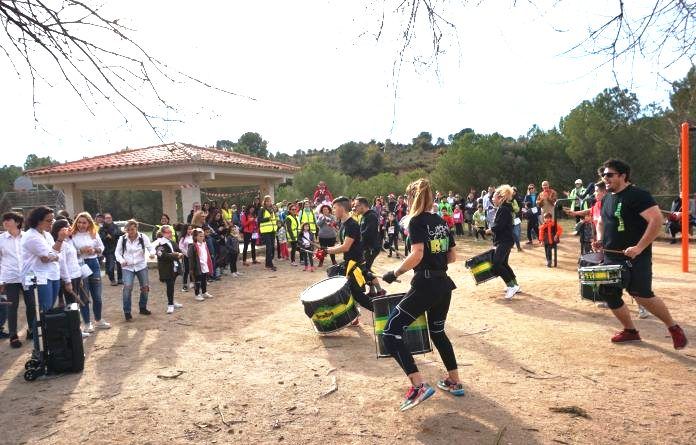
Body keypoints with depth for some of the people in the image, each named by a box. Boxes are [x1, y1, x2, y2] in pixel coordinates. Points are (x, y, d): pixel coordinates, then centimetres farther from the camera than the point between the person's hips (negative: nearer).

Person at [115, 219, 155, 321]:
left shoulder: (143, 237, -7)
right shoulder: (122, 239, -6)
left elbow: (150, 247, -6)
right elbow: (118, 252, 2)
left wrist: (152, 253, -30)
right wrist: (121, 260, -17)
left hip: (141, 266, 2)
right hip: (127, 267, -1)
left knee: (145, 287, 8)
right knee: (127, 287, -17)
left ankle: (143, 308, 29)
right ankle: (127, 312, -6)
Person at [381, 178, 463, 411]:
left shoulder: (417, 221, -9)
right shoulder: (442, 222, 12)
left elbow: (417, 254, -22)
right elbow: (452, 257, 14)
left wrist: (394, 273, -11)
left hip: (425, 285, -8)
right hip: (444, 284, 8)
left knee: (391, 333, -4)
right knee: (438, 332, 26)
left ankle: (419, 385, -11)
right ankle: (455, 382, 32)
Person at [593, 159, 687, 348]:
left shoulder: (638, 195, -12)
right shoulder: (607, 198, 13)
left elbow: (657, 220, -20)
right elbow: (601, 222, 27)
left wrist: (639, 247, -24)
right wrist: (600, 240, 7)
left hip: (636, 258, -8)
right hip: (612, 258, 8)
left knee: (643, 296, -14)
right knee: (610, 296, 7)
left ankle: (673, 328, 10)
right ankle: (630, 331, 26)